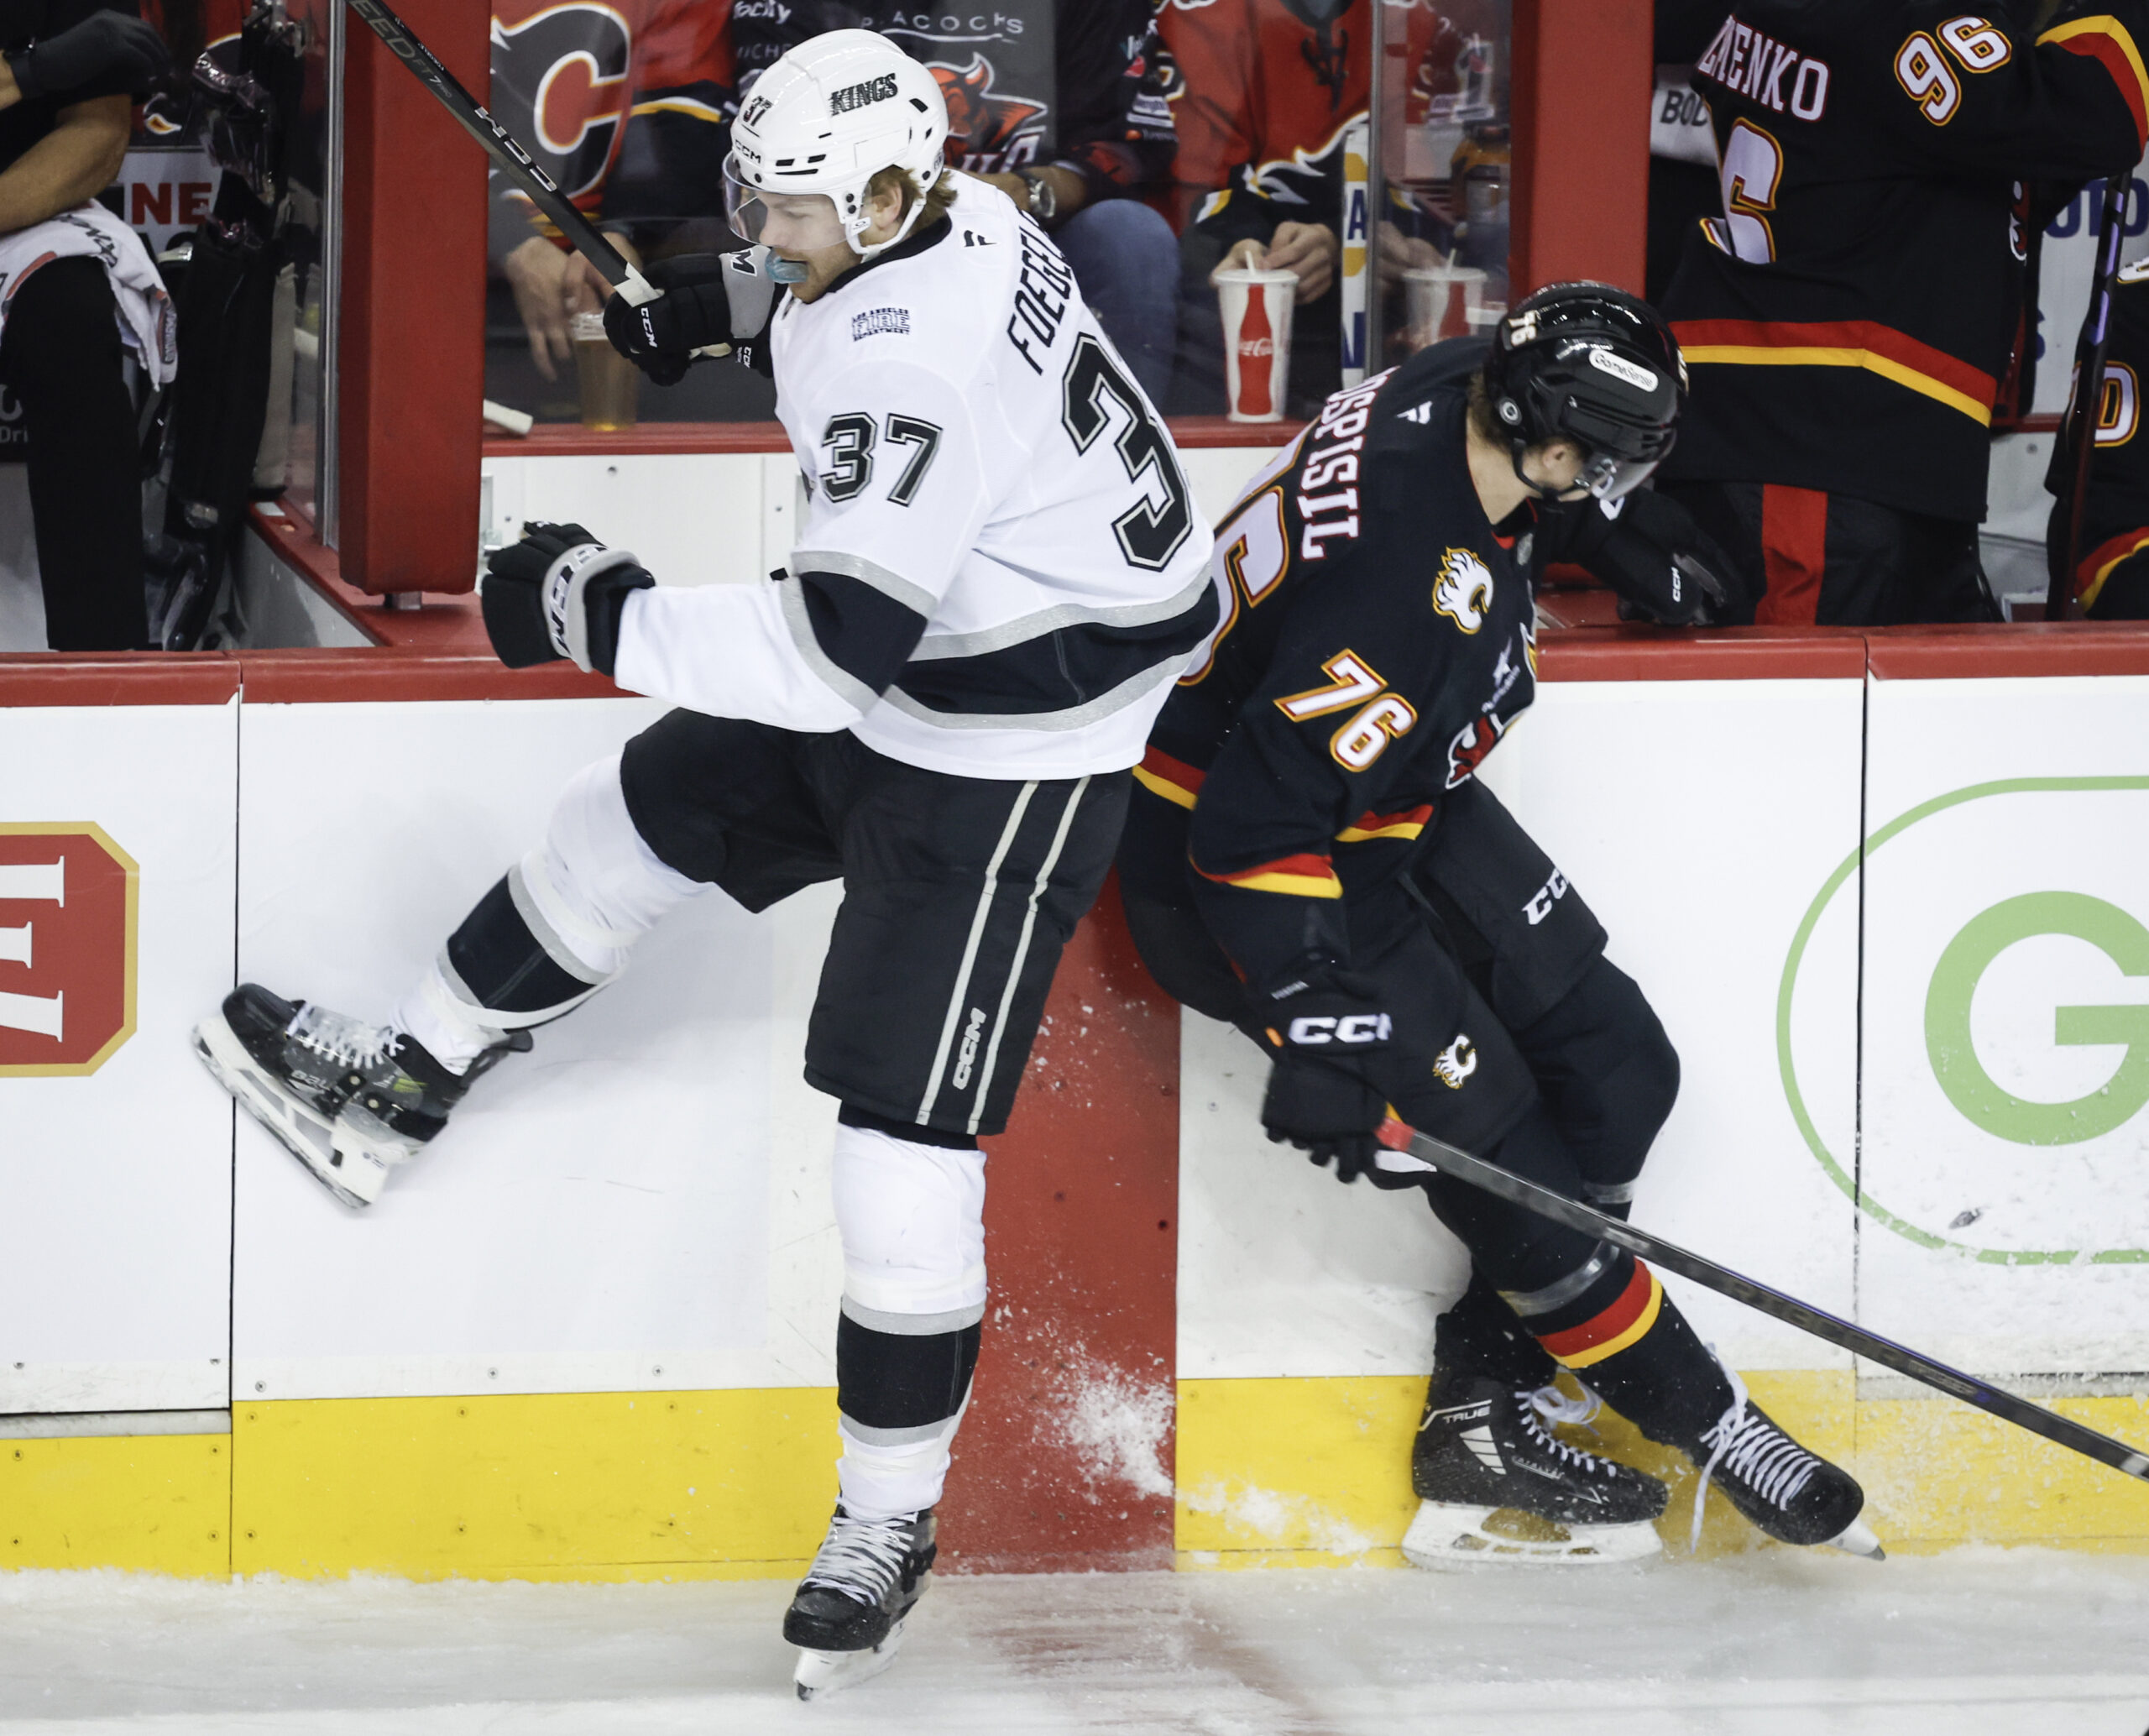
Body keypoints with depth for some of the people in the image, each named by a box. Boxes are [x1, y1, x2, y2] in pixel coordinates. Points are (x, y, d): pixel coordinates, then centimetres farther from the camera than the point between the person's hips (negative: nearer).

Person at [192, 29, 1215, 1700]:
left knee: (904, 1137, -8)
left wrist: (600, 611, -33)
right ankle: (403, 1088, 41)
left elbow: (840, 643, -41)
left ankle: (890, 1523, 3)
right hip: (894, 691, 11)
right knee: (640, 816, 21)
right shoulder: (949, 219, -5)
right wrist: (717, 311, 30)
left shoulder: (919, 364, -34)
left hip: (1006, 764, -11)